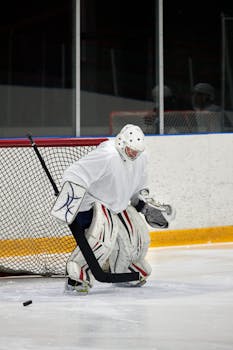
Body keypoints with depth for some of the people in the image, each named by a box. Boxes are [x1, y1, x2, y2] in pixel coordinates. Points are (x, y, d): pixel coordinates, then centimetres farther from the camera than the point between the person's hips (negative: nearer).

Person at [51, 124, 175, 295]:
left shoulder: (141, 158, -3)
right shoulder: (106, 156, -32)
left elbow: (139, 185, 19)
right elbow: (75, 175, -35)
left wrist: (145, 202, 8)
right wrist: (67, 209, -39)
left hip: (118, 204, 9)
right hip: (91, 201, -9)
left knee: (138, 236, 9)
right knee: (104, 235, -32)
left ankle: (125, 273, 36)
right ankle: (76, 278, -26)